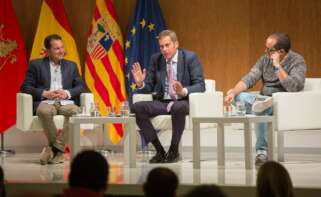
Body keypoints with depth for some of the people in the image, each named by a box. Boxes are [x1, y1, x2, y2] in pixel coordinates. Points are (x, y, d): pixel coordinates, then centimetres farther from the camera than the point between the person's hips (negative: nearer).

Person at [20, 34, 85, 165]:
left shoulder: (71, 66, 20)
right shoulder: (36, 65, 11)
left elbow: (81, 87, 14)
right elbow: (25, 87, 4)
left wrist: (67, 93, -7)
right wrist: (45, 93, -11)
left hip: (66, 102, 2)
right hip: (45, 102, -2)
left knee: (75, 111, -34)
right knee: (44, 111, -39)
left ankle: (55, 148, -23)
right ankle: (59, 150, -23)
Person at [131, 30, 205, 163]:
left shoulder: (190, 57, -2)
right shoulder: (156, 59, 9)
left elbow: (200, 85, -9)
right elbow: (149, 87, 12)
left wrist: (184, 91, -29)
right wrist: (140, 84, -13)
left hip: (183, 102, -4)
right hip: (162, 102, 4)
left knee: (177, 108, -40)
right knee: (136, 108, -22)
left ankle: (174, 151, -17)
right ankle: (159, 150, -12)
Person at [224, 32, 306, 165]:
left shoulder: (297, 61, -9)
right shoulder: (265, 59, 8)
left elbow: (293, 87, -25)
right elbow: (249, 79, -1)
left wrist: (278, 66, -23)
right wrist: (233, 93, -20)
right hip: (263, 99, 6)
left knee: (259, 109, -39)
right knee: (232, 93, -16)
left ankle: (262, 152, -31)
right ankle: (259, 102, -44)